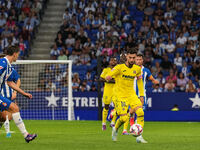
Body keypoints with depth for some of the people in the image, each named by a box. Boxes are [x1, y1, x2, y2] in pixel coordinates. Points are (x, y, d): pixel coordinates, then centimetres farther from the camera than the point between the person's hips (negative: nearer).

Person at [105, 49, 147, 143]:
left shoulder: (137, 69, 4)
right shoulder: (120, 67, -10)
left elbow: (139, 80, 20)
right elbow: (108, 76, -19)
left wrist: (141, 95, 15)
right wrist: (108, 77, -44)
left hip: (131, 95, 4)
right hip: (120, 96, -4)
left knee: (140, 112, -18)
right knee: (124, 118, -12)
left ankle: (139, 136, -13)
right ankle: (115, 129, 22)